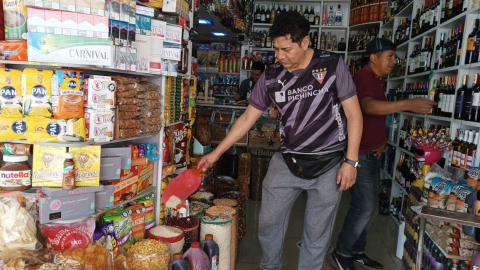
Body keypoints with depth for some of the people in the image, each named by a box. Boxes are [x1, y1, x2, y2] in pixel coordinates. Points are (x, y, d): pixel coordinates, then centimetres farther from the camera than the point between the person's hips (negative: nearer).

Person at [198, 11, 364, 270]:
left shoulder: (332, 65, -7)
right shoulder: (271, 76, 0)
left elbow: (353, 113, -4)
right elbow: (247, 118, 5)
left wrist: (351, 161, -10)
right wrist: (216, 153, 4)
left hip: (329, 164, -2)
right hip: (287, 161, 3)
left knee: (317, 234, 9)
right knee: (268, 223, 10)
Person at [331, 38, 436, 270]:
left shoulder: (379, 80, 16)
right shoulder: (364, 76, -15)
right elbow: (368, 106, -36)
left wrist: (383, 141, 9)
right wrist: (408, 104, -43)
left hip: (373, 154, 10)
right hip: (359, 154, -10)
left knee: (367, 206, 14)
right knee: (364, 207, -7)